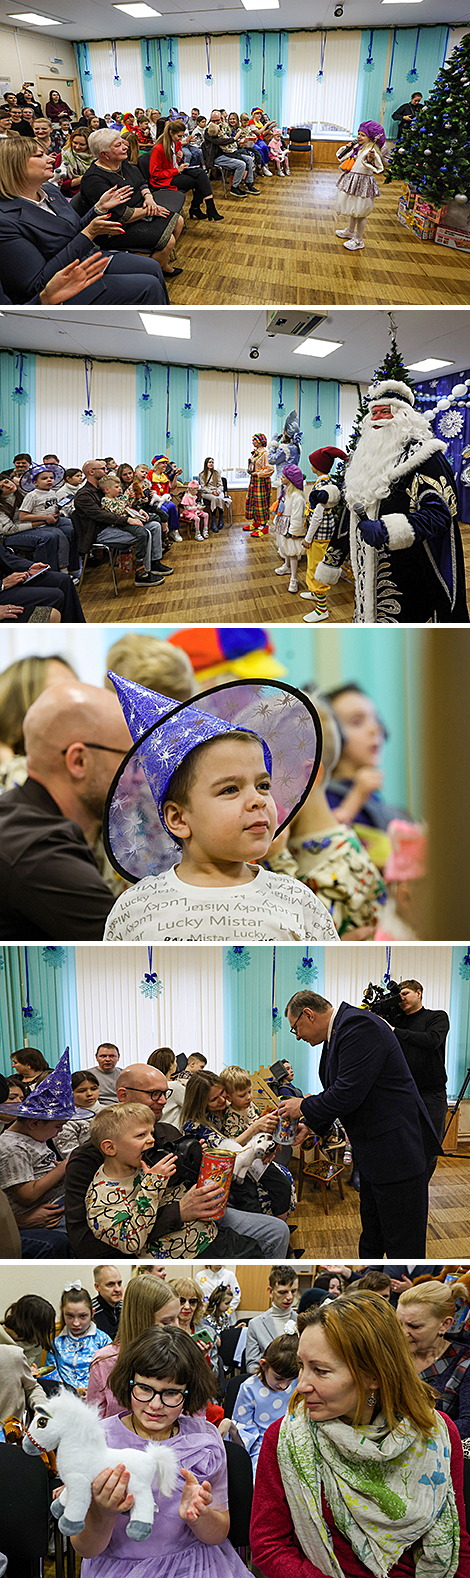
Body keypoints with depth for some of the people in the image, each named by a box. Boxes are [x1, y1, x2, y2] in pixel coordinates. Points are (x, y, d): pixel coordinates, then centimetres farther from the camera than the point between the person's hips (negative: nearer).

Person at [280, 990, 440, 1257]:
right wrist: (309, 1124, 11)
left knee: (403, 1246, -4)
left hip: (398, 1150, -11)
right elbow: (338, 1092, 22)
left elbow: (348, 1094, -25)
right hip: (373, 1154, 11)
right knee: (371, 1243, 21)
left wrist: (304, 1107, -10)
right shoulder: (337, 1031, 13)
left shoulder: (359, 1026, -20)